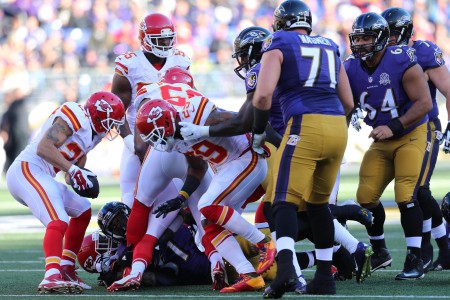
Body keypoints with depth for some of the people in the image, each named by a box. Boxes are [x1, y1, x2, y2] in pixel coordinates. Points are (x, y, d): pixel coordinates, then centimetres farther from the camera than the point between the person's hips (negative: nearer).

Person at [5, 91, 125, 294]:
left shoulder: (93, 131, 20)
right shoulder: (75, 117, -11)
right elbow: (44, 147, -20)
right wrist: (73, 170, -23)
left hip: (38, 177, 11)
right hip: (27, 169, -11)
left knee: (82, 210, 21)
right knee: (58, 221, -27)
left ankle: (66, 269, 22)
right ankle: (52, 277, -43)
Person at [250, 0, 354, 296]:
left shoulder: (278, 46, 7)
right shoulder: (330, 48, 23)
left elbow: (263, 95, -6)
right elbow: (348, 103, 25)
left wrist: (258, 132, 8)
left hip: (305, 127, -5)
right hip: (339, 128, 5)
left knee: (286, 201, -7)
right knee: (318, 202, 20)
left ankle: (286, 264, -31)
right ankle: (325, 276, 20)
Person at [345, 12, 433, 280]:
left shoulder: (402, 62, -21)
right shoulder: (352, 69, -5)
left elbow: (424, 103, -21)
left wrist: (394, 127, -27)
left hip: (411, 136, -6)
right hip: (381, 141, 6)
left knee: (406, 197, -17)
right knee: (366, 197, 1)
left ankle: (415, 260, -7)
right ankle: (380, 252, 22)